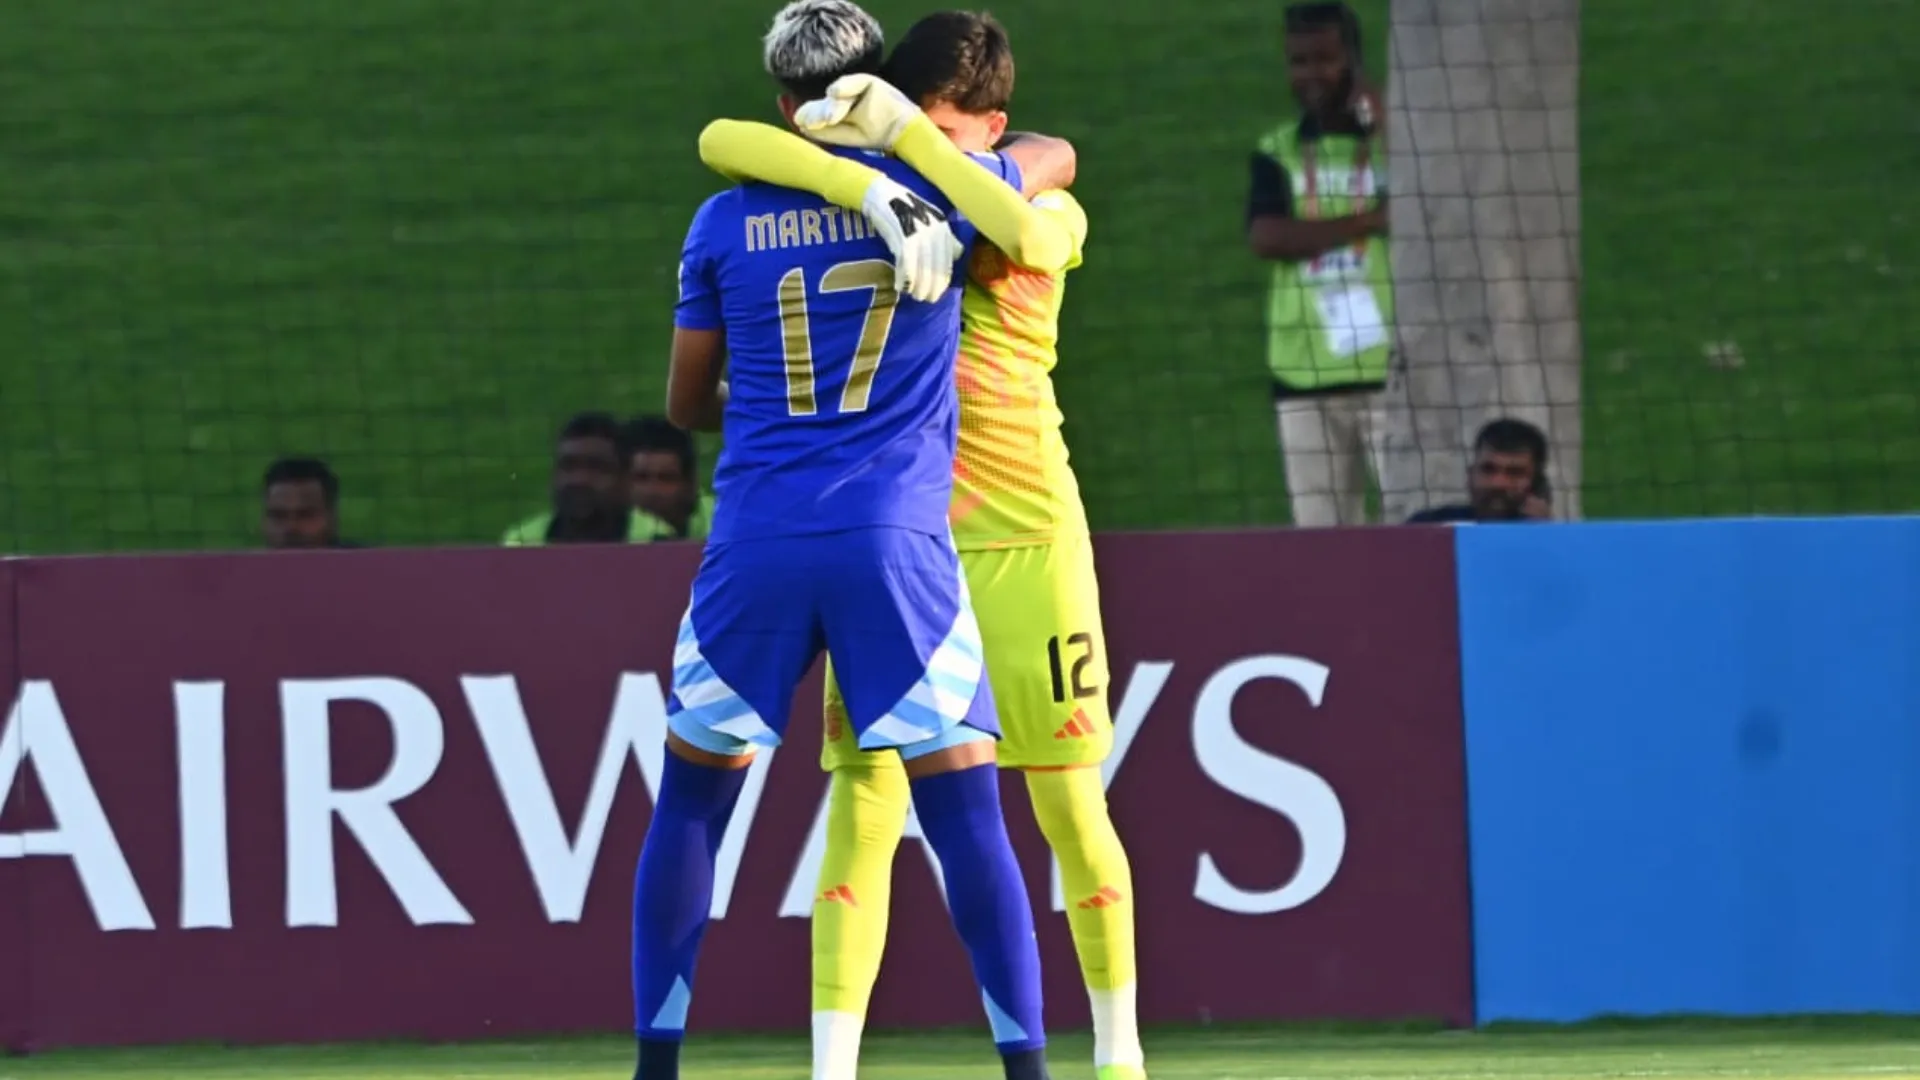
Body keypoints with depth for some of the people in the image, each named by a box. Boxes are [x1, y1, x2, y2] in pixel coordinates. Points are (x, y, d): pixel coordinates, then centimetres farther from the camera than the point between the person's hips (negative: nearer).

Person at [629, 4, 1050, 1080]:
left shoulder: (726, 222, 5)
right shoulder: (938, 189, 2)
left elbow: (687, 401, 16)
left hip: (758, 544, 1)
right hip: (896, 542, -1)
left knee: (692, 799, 14)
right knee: (966, 810, 0)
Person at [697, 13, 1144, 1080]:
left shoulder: (1052, 214, -4)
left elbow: (1023, 232, -30)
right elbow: (722, 141, -16)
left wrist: (901, 134, -27)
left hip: (1026, 537, -1)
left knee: (1070, 803, 3)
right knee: (863, 799, -7)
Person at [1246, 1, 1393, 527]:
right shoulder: (1278, 152, 13)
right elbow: (1266, 237, -4)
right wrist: (1371, 220, -9)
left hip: (1389, 369, -3)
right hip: (1305, 377, 3)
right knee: (1320, 532, 3)